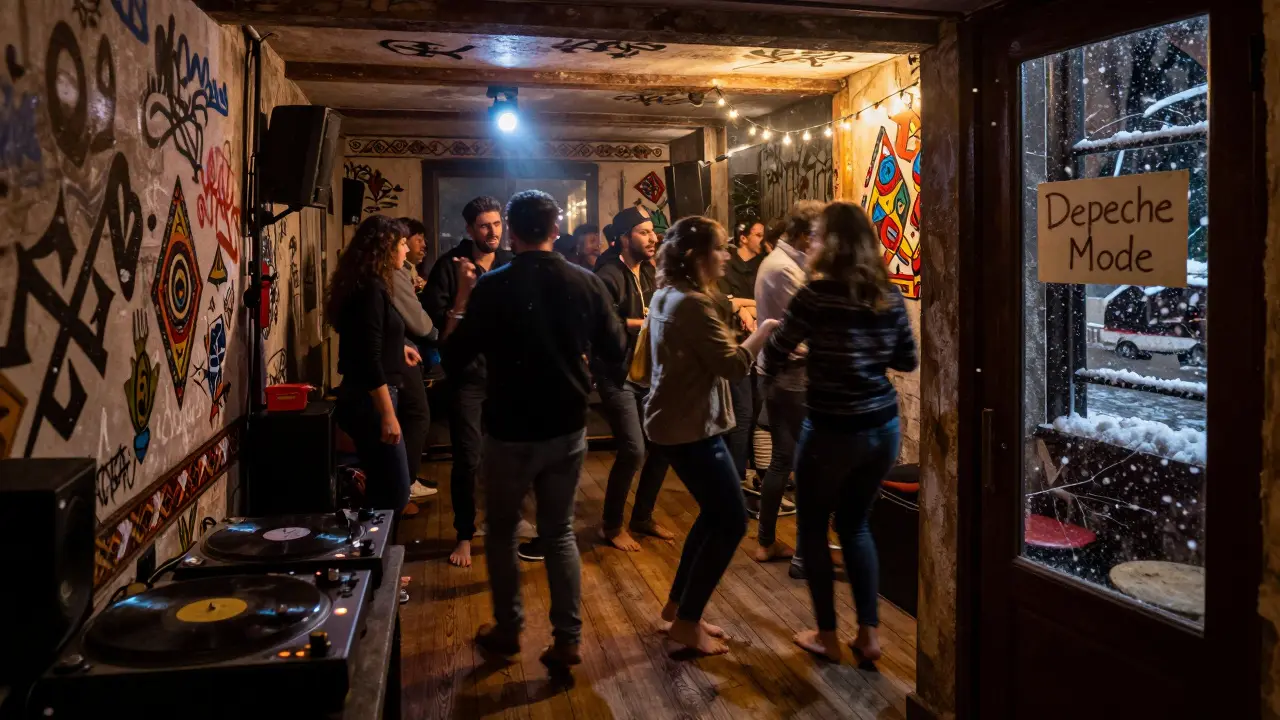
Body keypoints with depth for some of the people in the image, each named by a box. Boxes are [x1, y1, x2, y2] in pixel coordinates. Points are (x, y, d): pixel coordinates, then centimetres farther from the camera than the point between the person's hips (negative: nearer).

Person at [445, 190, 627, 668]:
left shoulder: (493, 287, -15)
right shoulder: (586, 283, -6)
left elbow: (455, 359, -10)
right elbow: (615, 351, 2)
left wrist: (462, 303, 4)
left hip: (510, 431, -3)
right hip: (568, 429, 3)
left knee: (501, 531, 17)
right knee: (559, 532, 15)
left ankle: (507, 630, 27)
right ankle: (568, 638, 14)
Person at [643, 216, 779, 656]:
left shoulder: (666, 295, 11)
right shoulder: (693, 304, -21)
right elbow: (734, 366, -22)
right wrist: (766, 328, -10)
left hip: (675, 421, 10)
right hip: (691, 427, -10)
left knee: (714, 514, 18)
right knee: (731, 522, -2)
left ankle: (677, 608, 26)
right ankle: (686, 623, 6)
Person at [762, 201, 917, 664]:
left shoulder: (817, 294, -14)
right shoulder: (889, 296, 1)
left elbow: (774, 356, -6)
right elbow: (907, 361, 10)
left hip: (832, 430, -5)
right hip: (883, 426, 5)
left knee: (812, 527, 14)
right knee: (855, 524, 20)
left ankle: (827, 635, 19)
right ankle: (868, 634, 22)